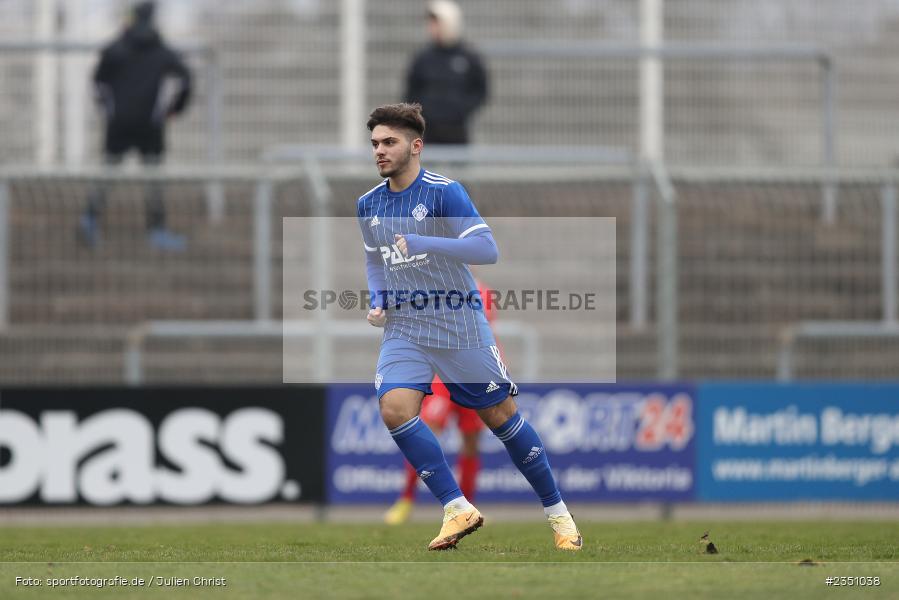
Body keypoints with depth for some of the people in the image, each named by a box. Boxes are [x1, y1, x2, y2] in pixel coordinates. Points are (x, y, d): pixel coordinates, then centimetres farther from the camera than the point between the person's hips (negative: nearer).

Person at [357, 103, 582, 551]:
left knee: (501, 417, 3)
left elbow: (487, 250, -22)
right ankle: (458, 509, -12)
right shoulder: (368, 205, 5)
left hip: (459, 326, -4)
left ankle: (557, 513, 20)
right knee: (394, 408, -20)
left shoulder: (444, 192, -14)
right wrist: (377, 301, 3)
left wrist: (423, 243, -30)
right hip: (403, 327, 4)